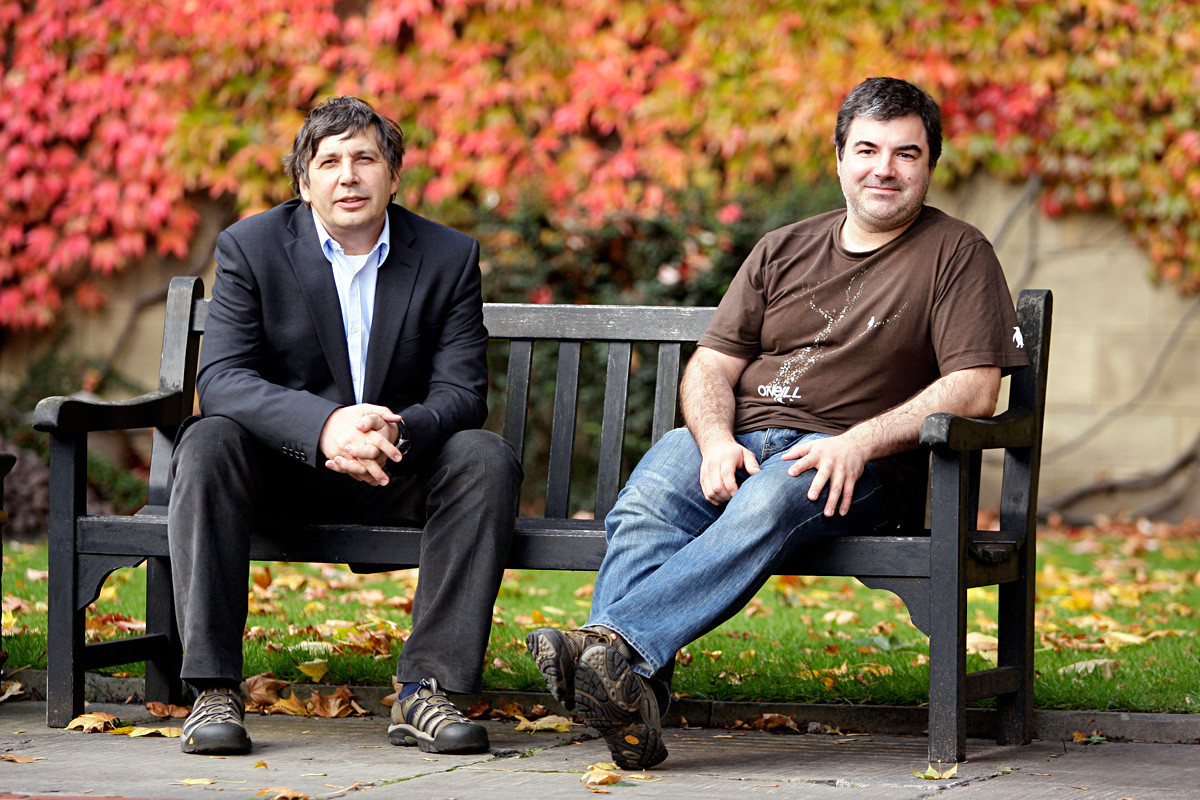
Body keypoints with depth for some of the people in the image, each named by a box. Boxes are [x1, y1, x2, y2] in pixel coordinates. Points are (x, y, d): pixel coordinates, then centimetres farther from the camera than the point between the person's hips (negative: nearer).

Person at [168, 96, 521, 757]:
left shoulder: (449, 258, -2)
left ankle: (427, 687, -27)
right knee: (207, 441, -31)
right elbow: (221, 380, -17)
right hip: (282, 469, -1)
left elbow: (461, 392, -8)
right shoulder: (250, 248, -6)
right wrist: (327, 424, -36)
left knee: (486, 459, -26)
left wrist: (394, 433, -33)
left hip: (397, 473, 1)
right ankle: (213, 690, -32)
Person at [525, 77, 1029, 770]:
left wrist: (861, 440, -17)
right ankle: (631, 702, -47)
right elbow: (711, 367, 15)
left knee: (766, 507, -38)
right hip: (732, 443, 4)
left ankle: (611, 642, -53)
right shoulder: (783, 251, 21)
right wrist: (716, 441, -9)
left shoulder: (957, 254, 8)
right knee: (644, 506, -29)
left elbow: (975, 388, -3)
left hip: (855, 464, -4)